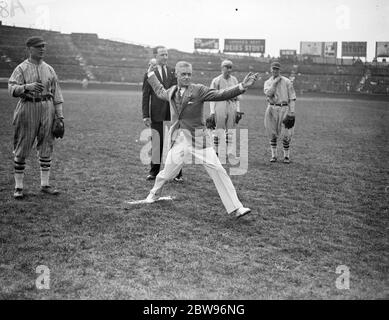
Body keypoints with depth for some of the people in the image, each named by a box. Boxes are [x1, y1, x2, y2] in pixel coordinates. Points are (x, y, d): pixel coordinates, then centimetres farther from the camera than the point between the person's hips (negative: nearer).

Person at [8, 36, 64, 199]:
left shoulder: (49, 69, 12)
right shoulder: (21, 69, -1)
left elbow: (56, 93, 11)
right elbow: (12, 89, -13)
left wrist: (60, 115, 5)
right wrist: (27, 87, -33)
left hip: (47, 108, 4)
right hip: (27, 108, -4)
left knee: (46, 148, 6)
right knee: (22, 150, 0)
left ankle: (45, 184, 15)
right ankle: (18, 187, 8)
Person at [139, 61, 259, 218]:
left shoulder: (198, 90, -4)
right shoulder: (172, 92, 10)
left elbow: (220, 94, -15)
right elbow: (160, 91, 34)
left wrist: (242, 87, -27)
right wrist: (151, 75, 43)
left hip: (198, 138, -3)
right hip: (178, 139, 3)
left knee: (218, 171, -10)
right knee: (168, 172, 10)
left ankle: (236, 208, -8)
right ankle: (155, 193, 44)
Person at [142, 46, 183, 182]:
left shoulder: (173, 72, 11)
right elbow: (145, 95, 1)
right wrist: (145, 115, -5)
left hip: (173, 113, 2)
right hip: (156, 114, -2)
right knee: (156, 143, 4)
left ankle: (177, 173, 9)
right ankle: (154, 171, 17)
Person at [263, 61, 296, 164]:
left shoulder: (287, 81, 3)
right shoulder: (267, 82, 9)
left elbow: (292, 97, -1)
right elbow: (268, 93, -12)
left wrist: (292, 111, -10)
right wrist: (275, 82, -12)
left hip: (284, 109, -2)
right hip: (272, 109, 2)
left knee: (285, 134, -3)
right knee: (272, 133, 5)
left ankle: (286, 156, 9)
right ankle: (274, 155, 14)